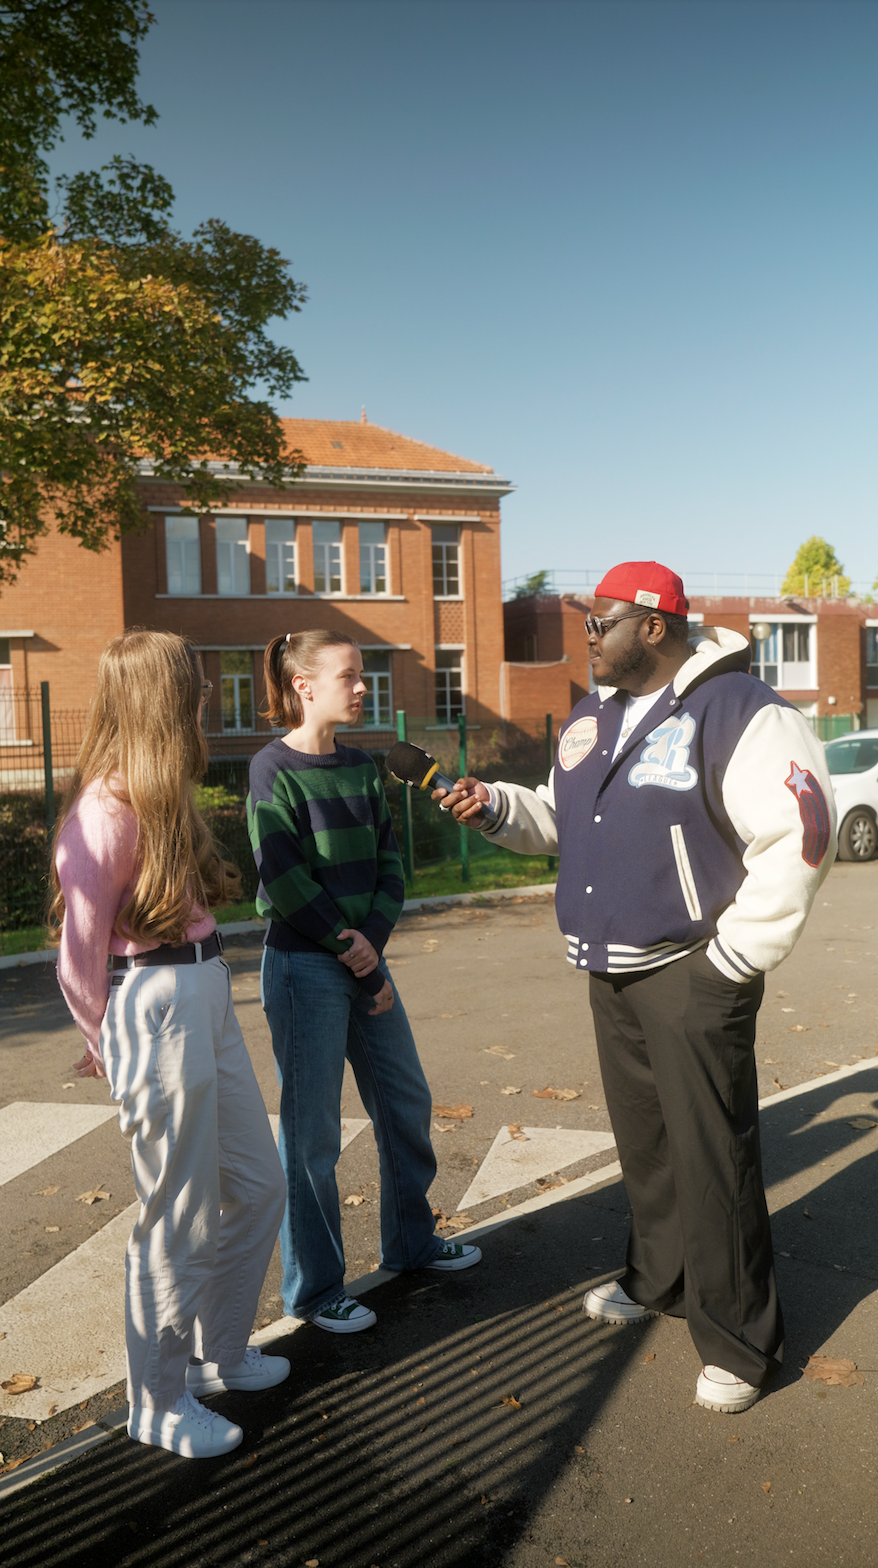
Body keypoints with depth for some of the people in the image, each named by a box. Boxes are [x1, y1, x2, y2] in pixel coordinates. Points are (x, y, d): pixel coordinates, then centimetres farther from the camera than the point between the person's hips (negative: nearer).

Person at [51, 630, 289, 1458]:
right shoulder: (109, 811, -18)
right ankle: (160, 1404, 29)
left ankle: (218, 1352, 41)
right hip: (158, 1011, -9)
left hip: (207, 1000, 9)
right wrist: (112, 1042, 1)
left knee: (257, 1187, 20)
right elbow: (78, 958, -15)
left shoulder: (160, 796, 12)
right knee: (180, 1221, 6)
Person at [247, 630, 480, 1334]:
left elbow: (389, 862, 7)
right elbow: (285, 883, -16)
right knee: (312, 1132, 2)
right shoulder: (275, 768, -11)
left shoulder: (361, 765, 9)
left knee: (407, 1103, 17)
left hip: (363, 959, 7)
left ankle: (411, 1239, 39)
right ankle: (315, 1289, 21)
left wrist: (373, 939, -8)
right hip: (304, 967, -7)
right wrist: (350, 951, -12)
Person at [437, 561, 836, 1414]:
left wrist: (737, 955, -16)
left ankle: (738, 1339, 18)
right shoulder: (591, 719, 12)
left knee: (711, 1157, 0)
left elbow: (799, 836, -18)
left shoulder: (737, 711, -15)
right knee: (642, 1139, 20)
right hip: (613, 973, 8)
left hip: (690, 973, -8)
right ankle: (657, 1278, 41)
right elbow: (562, 818, 23)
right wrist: (496, 806, 4)